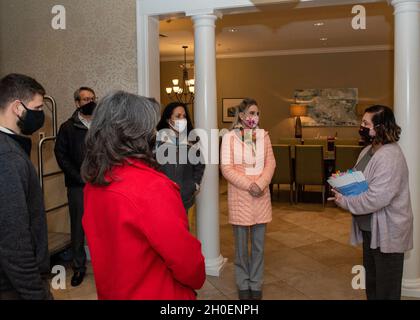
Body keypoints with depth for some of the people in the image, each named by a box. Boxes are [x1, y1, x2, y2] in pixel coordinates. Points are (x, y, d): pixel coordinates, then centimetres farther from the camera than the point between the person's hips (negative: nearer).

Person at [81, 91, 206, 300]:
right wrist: (198, 280, -3)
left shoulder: (93, 182, -4)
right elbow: (185, 258, -23)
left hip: (110, 290, 7)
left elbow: (102, 241, 7)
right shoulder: (152, 187, -28)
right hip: (158, 294, -7)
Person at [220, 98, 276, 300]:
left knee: (258, 245, 10)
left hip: (261, 196, 3)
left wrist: (260, 184, -13)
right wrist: (248, 185, -16)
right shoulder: (230, 137, -4)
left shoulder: (263, 135, 7)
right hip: (239, 196, -3)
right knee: (241, 245, 6)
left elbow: (270, 163, 3)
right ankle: (243, 285, 22)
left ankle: (256, 285, 24)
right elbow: (226, 168, -9)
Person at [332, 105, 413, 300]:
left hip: (387, 233, -9)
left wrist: (345, 202, -20)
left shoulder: (390, 156, -24)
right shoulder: (368, 150, 7)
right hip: (370, 228, 10)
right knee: (372, 282, 24)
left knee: (386, 290, 6)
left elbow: (377, 198, -30)